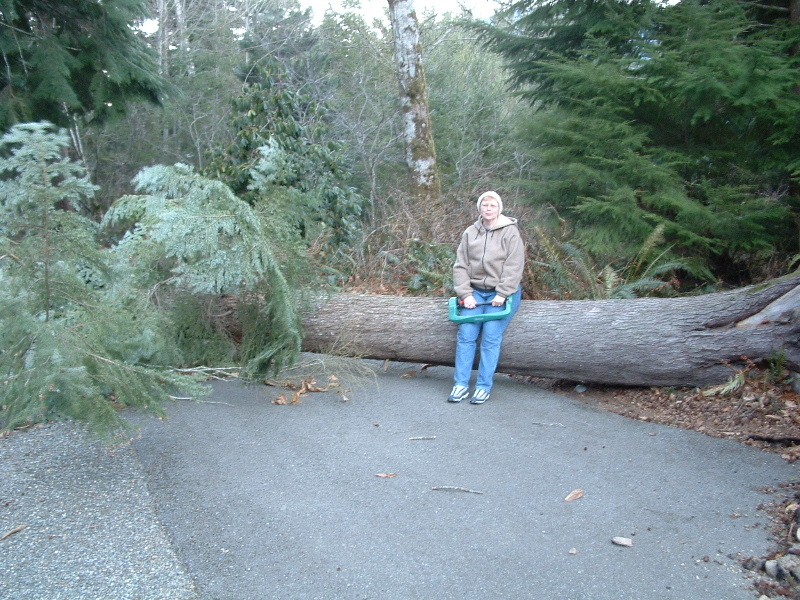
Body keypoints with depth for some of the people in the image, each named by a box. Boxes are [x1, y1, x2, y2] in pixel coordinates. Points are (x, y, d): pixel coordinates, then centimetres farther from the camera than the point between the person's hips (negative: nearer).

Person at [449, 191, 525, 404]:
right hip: (476, 291, 4)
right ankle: (461, 385, 0)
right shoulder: (470, 233, 7)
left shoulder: (510, 231, -4)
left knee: (491, 338, -11)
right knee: (466, 336, -6)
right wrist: (465, 294, -5)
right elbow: (461, 266, 4)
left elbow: (514, 266, -10)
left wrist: (502, 294, -15)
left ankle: (484, 387, -1)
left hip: (502, 293, -4)